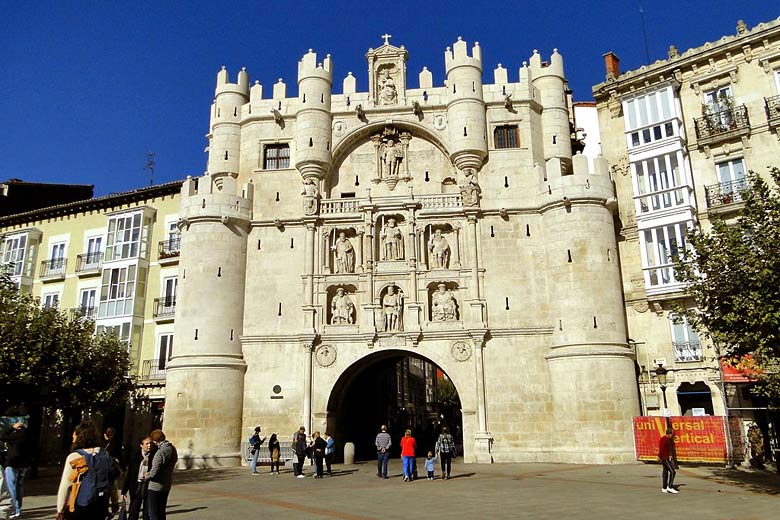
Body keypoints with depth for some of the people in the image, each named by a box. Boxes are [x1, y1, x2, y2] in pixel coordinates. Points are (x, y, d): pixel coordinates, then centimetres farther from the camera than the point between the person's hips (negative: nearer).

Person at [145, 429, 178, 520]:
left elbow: (154, 473, -26)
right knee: (161, 512, 20)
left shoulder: (160, 453, -25)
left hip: (156, 487, -8)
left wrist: (147, 475, -4)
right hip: (167, 485, 8)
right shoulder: (173, 449, 1)